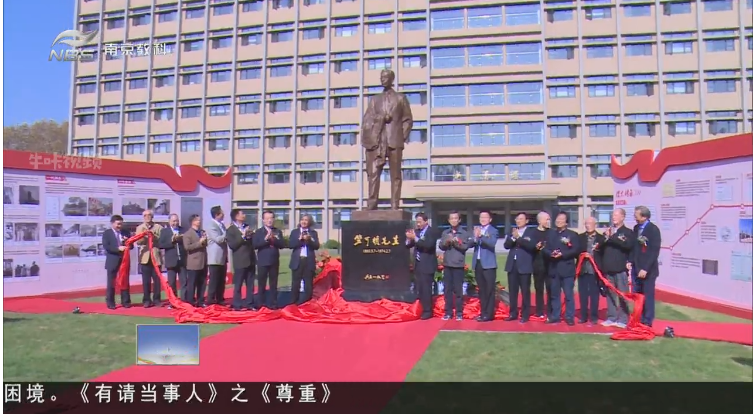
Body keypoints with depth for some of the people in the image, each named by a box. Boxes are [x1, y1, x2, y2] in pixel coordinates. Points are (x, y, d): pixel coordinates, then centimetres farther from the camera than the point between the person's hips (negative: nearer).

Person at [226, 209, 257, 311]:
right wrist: (243, 236, -21)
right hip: (240, 261, -6)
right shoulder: (231, 230, -5)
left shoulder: (247, 227, 14)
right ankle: (237, 305, 7)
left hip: (250, 260, 6)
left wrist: (251, 236, -6)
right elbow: (232, 245, -16)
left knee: (250, 284, 8)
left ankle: (249, 304, 15)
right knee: (238, 285, 0)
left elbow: (254, 242, 15)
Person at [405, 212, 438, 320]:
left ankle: (428, 311, 4)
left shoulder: (431, 232, -8)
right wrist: (409, 238, -11)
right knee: (419, 289, 8)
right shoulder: (416, 231, 11)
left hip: (427, 265, -6)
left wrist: (415, 238, -27)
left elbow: (428, 245, -23)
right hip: (418, 264, 6)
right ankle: (424, 310, 16)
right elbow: (408, 245, 10)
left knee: (426, 289, -5)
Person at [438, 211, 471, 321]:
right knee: (447, 289, 5)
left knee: (458, 289, 0)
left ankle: (459, 313, 7)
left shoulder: (464, 233, 1)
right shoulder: (445, 233, 11)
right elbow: (441, 246, 3)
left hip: (459, 264, -3)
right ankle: (448, 312, 11)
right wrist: (447, 242, -16)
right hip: (447, 264, 3)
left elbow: (465, 247, -7)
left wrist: (456, 242, -21)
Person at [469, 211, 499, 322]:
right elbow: (471, 244, 2)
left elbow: (492, 243, -20)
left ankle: (489, 314, -1)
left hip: (488, 264, -5)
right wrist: (475, 237, -19)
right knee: (481, 290, 11)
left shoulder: (493, 231, -3)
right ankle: (483, 312, 18)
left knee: (489, 290, -4)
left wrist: (481, 236, -34)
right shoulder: (476, 230, 13)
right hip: (478, 263, 6)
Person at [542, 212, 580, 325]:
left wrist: (562, 254, -18)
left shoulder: (572, 234, 1)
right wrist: (551, 254, -12)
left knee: (568, 295, -3)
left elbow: (576, 250, -8)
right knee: (554, 294, 10)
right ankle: (555, 316, 18)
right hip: (554, 269, 4)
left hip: (567, 269, -4)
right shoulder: (551, 234, 15)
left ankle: (570, 317, 4)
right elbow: (545, 249, 9)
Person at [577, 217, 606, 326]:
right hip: (583, 269, 2)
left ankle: (593, 317, 10)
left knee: (594, 294, 3)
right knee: (583, 294, 6)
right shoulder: (580, 237, 10)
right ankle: (583, 316, 15)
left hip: (595, 270, -2)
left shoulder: (601, 238, 4)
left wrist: (598, 249, -18)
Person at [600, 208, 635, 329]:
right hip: (608, 268, 4)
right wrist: (605, 238, -10)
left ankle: (622, 319, 5)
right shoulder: (607, 231, 15)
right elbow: (601, 247, 9)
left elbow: (628, 245, -18)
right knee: (610, 294, 8)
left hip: (621, 268, -4)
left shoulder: (628, 232, 1)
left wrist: (612, 237, -20)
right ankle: (611, 318, 15)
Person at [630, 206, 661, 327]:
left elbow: (655, 251, -14)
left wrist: (645, 268, -18)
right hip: (636, 268, 6)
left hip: (648, 270, -6)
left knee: (648, 296, 2)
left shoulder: (653, 229, -9)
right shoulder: (636, 228, 10)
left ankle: (647, 322, 11)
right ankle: (639, 320, 16)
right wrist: (630, 262, 2)